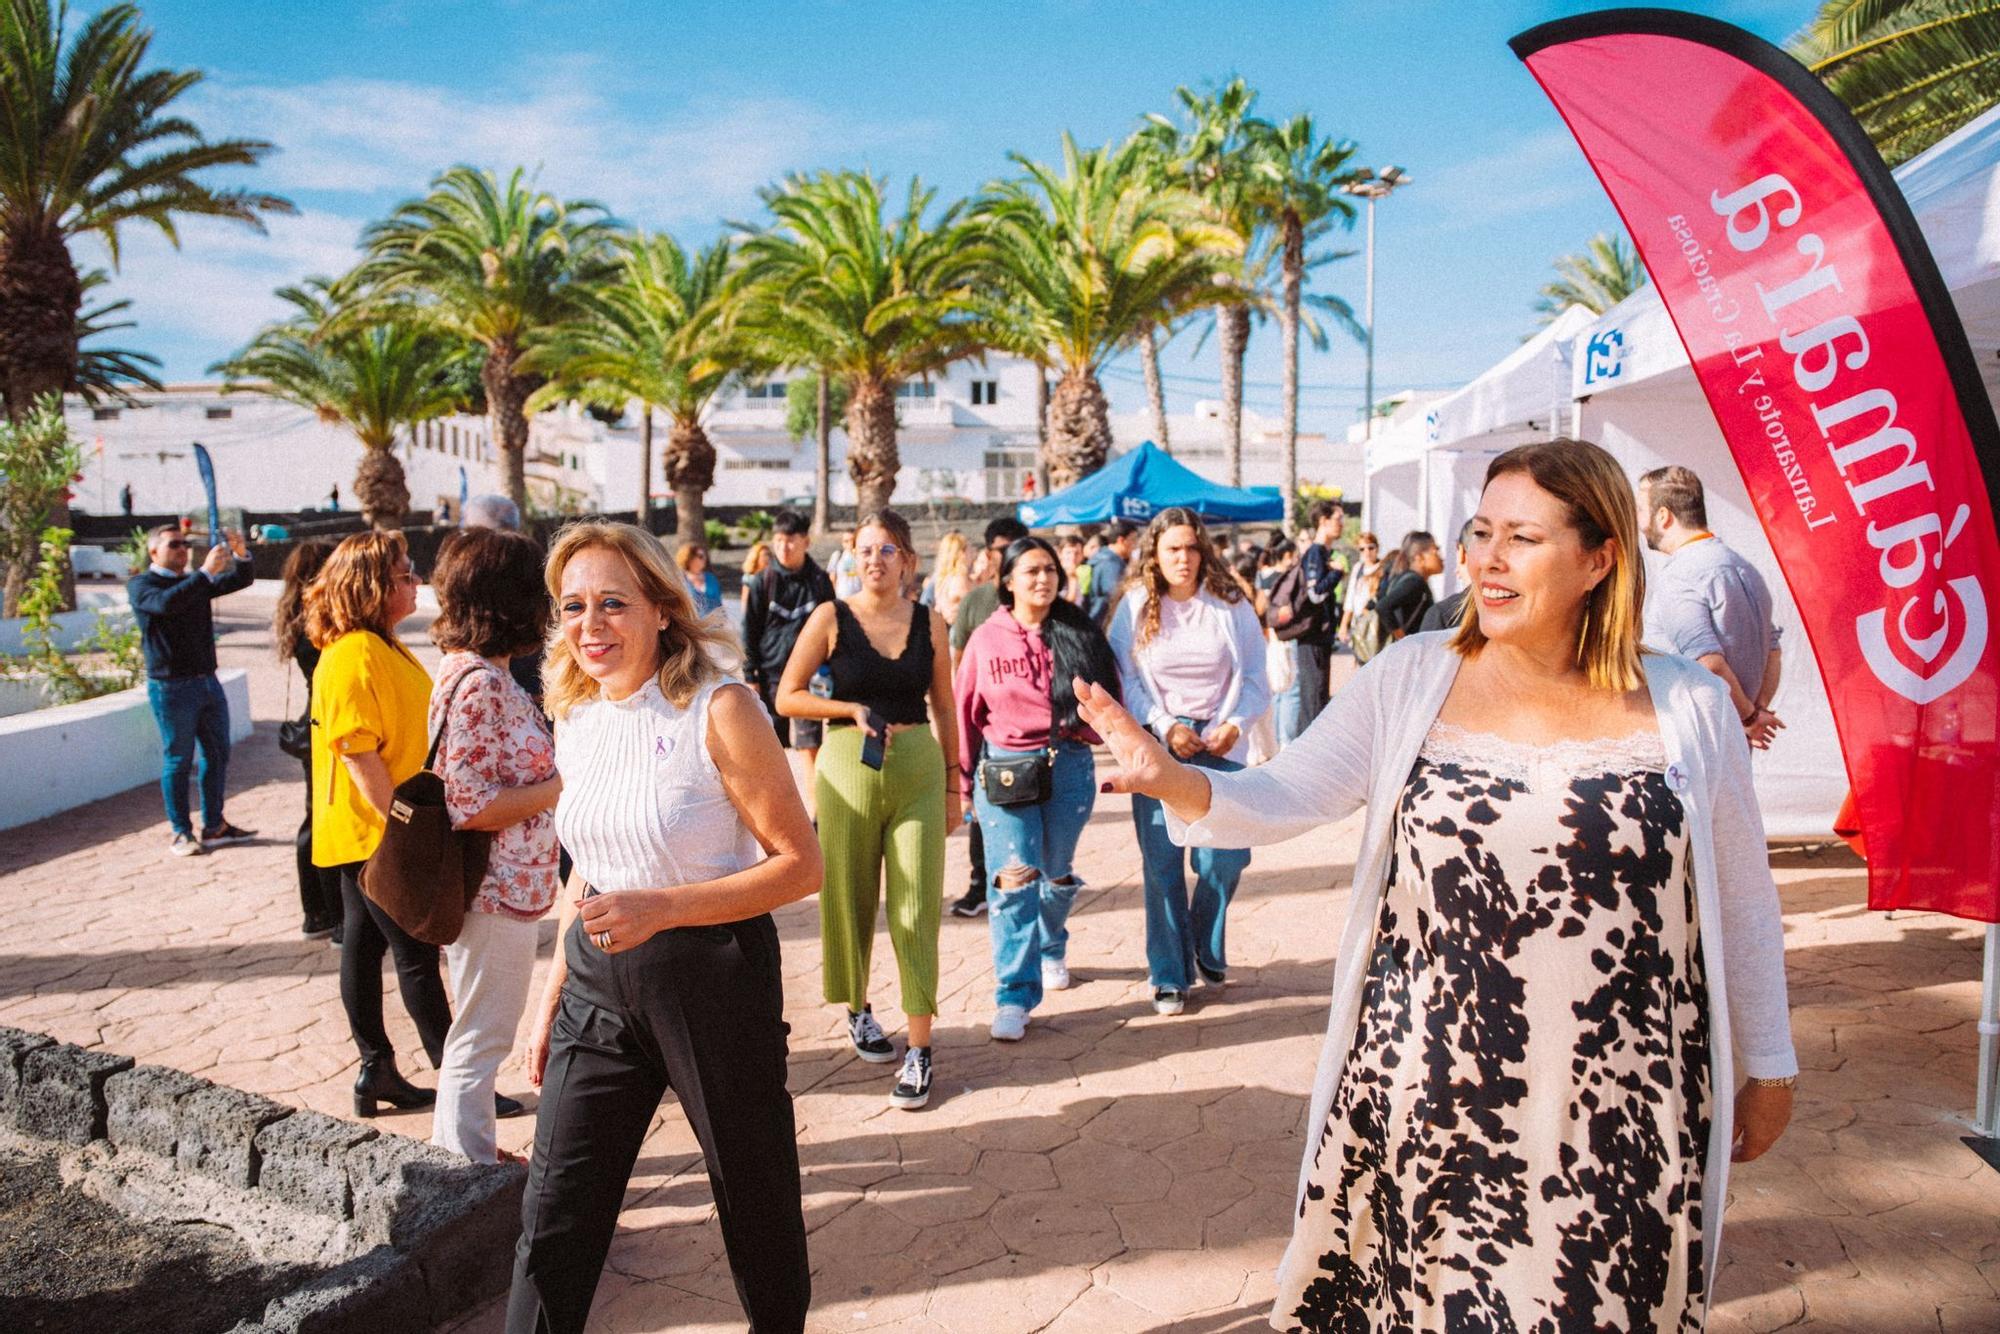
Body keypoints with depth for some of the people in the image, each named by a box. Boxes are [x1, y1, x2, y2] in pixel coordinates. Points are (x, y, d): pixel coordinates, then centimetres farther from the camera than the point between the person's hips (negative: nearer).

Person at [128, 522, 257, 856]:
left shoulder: (196, 582, 16)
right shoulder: (140, 585, -4)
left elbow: (241, 580, 9)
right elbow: (166, 603, -25)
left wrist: (241, 555, -12)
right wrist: (205, 572, -32)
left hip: (207, 681, 7)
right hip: (171, 687, -7)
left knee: (217, 755, 10)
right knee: (178, 761, -1)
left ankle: (214, 826, 19)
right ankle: (181, 833, 7)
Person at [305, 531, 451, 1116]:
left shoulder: (382, 648, 12)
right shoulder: (352, 658, -20)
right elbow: (358, 754, -23)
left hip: (370, 834, 10)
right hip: (374, 835, -10)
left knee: (365, 946, 14)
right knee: (417, 954, -1)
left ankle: (376, 1070, 25)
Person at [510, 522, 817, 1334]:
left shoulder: (718, 711, -16)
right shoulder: (576, 717, 5)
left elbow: (800, 863, -16)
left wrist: (662, 908, -25)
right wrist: (553, 993, 15)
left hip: (714, 977, -5)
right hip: (599, 983, 5)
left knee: (754, 1194, 14)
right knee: (554, 1215, 6)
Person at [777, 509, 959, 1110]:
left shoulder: (930, 623, 4)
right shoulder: (831, 618, -2)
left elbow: (944, 708, 10)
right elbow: (787, 697, -2)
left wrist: (953, 785, 9)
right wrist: (853, 709, -14)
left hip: (919, 771, 1)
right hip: (849, 769, 0)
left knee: (916, 908, -3)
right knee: (850, 900, 11)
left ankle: (919, 1049, 3)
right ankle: (858, 1009, 36)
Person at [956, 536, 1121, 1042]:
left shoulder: (1080, 634, 1)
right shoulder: (986, 640, 1)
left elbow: (1107, 697, 4)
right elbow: (967, 714, 5)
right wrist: (965, 781, 6)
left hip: (1069, 765, 2)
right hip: (1004, 768, -1)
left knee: (1057, 874, 16)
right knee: (1012, 878, -10)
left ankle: (1051, 949, 45)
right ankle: (1014, 997, -3)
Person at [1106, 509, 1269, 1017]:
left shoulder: (1231, 605, 4)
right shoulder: (1135, 607, 2)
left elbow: (1255, 680, 4)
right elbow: (1125, 679, -1)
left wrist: (1233, 726, -12)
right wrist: (1166, 727, -11)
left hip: (1221, 746, 1)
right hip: (1157, 746, 0)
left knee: (1223, 859, -4)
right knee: (1162, 864, 0)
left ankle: (1206, 949, 25)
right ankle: (1169, 975, 13)